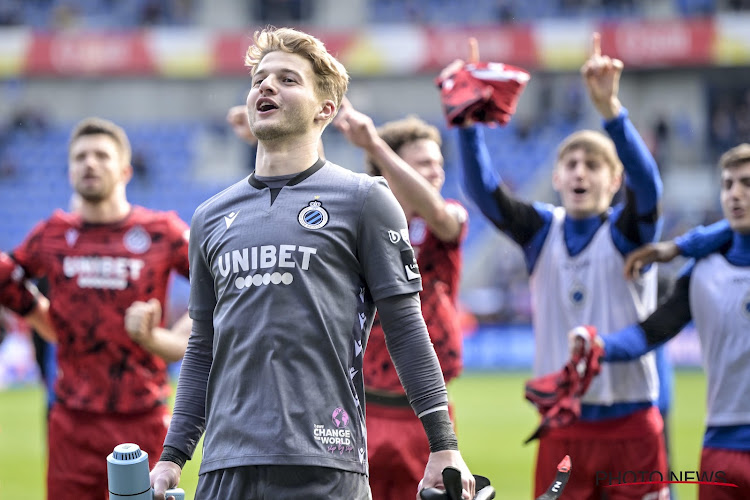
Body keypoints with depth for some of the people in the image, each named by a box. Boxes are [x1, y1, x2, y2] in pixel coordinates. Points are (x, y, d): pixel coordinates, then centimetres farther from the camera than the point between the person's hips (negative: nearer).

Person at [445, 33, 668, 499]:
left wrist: (610, 107, -37)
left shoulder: (629, 231, -1)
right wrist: (466, 119, -25)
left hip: (630, 426, -3)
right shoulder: (542, 230, 7)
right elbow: (485, 190, -8)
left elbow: (647, 182, -22)